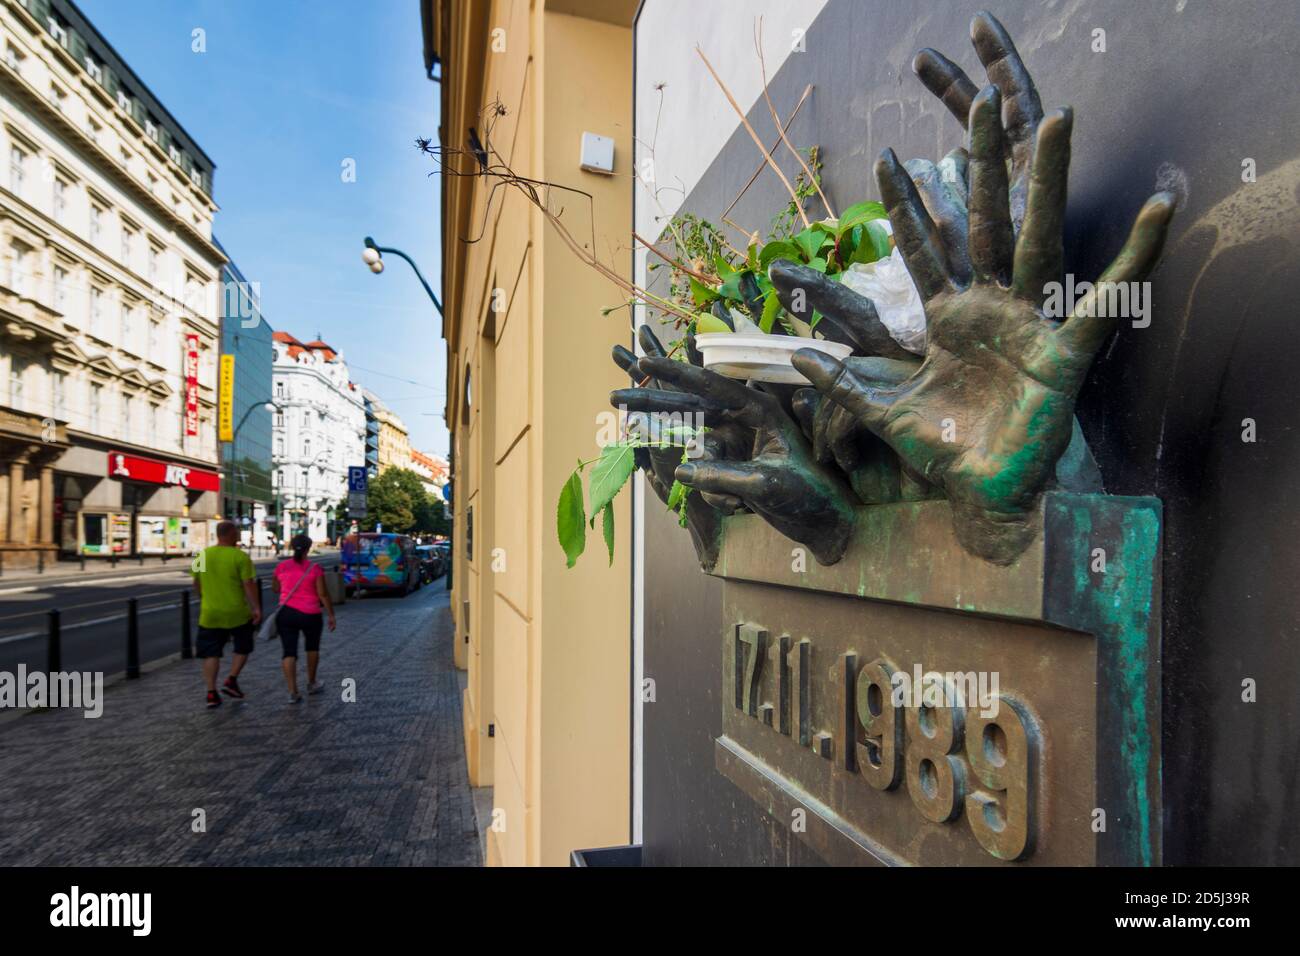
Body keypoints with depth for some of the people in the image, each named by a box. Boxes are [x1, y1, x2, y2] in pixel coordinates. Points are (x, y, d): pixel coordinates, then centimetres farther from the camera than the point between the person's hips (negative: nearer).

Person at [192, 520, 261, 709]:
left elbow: (196, 584, 14)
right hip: (237, 613, -3)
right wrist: (256, 608, -8)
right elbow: (249, 585, -14)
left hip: (210, 614, 3)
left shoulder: (202, 555, 3)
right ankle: (231, 681, 10)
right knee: (242, 647, 18)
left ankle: (211, 693, 7)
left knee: (211, 654, 10)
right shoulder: (240, 557, -11)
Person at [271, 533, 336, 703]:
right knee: (312, 647, 20)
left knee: (289, 652, 3)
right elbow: (323, 594, -11)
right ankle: (311, 683, 32)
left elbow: (275, 589, 15)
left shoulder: (281, 566, 0)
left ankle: (293, 692, -6)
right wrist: (331, 615, -3)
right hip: (310, 615, -2)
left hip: (286, 613, 2)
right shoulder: (314, 568, -10)